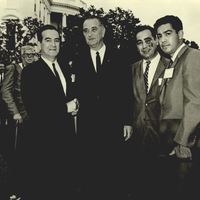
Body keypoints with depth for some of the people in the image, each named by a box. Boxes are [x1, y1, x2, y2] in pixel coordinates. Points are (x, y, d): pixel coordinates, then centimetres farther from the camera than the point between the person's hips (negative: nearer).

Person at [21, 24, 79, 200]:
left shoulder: (65, 68, 12)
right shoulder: (30, 72, -11)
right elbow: (34, 109, -19)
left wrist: (74, 105, -3)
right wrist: (65, 108, -15)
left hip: (67, 137, 7)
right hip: (43, 141, -6)